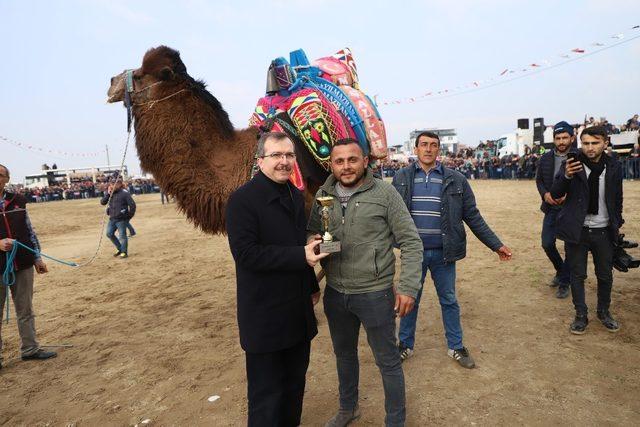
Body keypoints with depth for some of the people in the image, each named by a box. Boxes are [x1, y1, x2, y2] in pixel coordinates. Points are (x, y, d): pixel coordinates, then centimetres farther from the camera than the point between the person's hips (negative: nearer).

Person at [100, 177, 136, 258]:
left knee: (122, 236, -2)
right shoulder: (110, 193, 8)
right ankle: (119, 248, 27)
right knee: (109, 233, 11)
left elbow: (132, 205, -11)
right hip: (112, 218, 7)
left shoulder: (124, 193, -11)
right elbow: (102, 202, 4)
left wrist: (130, 216, -7)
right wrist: (107, 194, -9)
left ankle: (124, 252, 12)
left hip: (121, 219, -7)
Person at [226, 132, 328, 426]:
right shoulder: (243, 199, -15)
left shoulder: (295, 196, 10)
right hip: (265, 316, -7)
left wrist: (312, 285, 20)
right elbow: (245, 253, -21)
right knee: (267, 393, 7)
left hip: (299, 310, 7)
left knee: (295, 383, 20)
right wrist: (300, 256, -23)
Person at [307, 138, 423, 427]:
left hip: (375, 294, -4)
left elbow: (411, 242, -8)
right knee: (343, 354, 24)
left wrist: (408, 287, -13)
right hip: (335, 293, 5)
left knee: (388, 362, 11)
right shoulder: (323, 195, 1)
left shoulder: (384, 193, -11)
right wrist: (312, 240, -11)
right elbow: (311, 231, 12)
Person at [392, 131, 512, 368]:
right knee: (409, 299, 13)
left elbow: (473, 217, 3)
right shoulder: (402, 178, -1)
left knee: (449, 301, 15)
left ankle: (456, 347, 33)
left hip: (443, 253, 1)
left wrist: (496, 245, 3)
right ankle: (405, 345, 32)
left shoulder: (456, 180, -1)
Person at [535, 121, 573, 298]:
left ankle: (564, 282, 21)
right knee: (547, 243, 5)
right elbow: (539, 180, 11)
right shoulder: (546, 158, 4)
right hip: (551, 208, 4)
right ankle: (561, 270, 33)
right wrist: (545, 193, -7)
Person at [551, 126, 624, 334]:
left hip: (603, 231, 2)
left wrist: (617, 223, 11)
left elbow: (617, 198, 11)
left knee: (605, 275, 14)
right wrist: (566, 176, -29)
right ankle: (581, 315, 21)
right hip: (577, 230, -2)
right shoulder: (572, 165, -8)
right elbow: (555, 194, -12)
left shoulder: (614, 167, 0)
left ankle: (604, 312, 35)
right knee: (577, 275, 7)